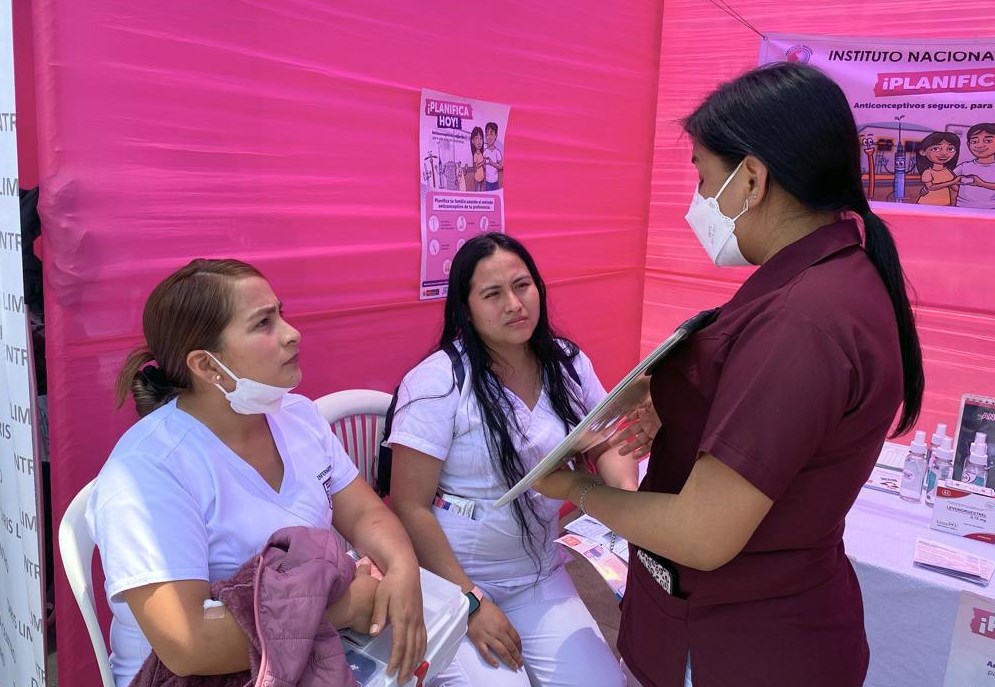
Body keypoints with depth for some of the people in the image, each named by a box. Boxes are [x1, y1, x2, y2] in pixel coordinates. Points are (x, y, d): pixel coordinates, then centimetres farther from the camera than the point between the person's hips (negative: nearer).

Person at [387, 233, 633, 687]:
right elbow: (410, 507, -15)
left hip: (540, 577, 5)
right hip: (449, 581, -4)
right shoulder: (439, 381, -18)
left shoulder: (569, 364, -1)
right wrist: (470, 601, -16)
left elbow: (607, 443, 9)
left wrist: (629, 494, -14)